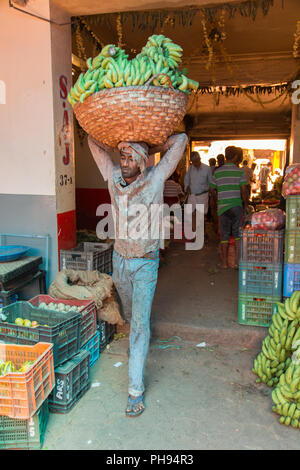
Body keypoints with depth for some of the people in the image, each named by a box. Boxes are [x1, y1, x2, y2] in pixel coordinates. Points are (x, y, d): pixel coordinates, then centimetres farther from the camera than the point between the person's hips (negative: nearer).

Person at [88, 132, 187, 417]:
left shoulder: (155, 178, -12)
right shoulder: (114, 177, -4)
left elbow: (180, 140, -10)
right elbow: (94, 141, 5)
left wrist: (150, 151, -3)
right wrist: (120, 148, 2)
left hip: (145, 263, -4)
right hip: (120, 259, 4)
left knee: (140, 324, -4)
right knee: (129, 314, 24)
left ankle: (136, 390, 5)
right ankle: (136, 339, 57)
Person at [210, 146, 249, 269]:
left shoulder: (217, 172, 4)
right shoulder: (240, 171, -3)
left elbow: (212, 190, 9)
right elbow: (244, 190, -6)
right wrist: (246, 204, 6)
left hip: (222, 207, 2)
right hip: (236, 205, -2)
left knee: (224, 235, 9)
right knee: (238, 234, 10)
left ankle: (224, 262, 14)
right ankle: (237, 261, 9)